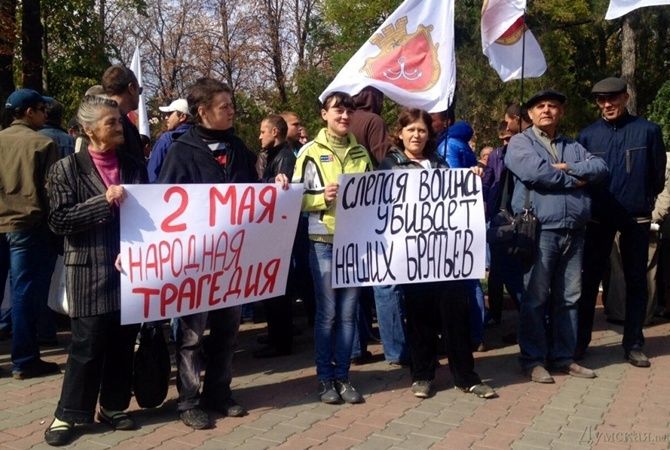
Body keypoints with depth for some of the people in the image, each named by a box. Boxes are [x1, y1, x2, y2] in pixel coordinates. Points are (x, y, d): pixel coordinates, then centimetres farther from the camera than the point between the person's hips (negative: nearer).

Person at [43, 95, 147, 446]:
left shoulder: (134, 167, 12)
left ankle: (113, 406, 25)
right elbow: (58, 220, -9)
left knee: (123, 343, 10)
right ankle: (69, 413, 16)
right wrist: (103, 201, -19)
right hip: (90, 272, -4)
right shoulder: (67, 168, -1)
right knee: (88, 345, 0)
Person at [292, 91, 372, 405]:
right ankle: (325, 378, 15)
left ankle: (342, 376, 19)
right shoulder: (311, 152, 0)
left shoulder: (361, 153, 13)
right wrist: (322, 197, -18)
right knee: (327, 313, 2)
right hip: (324, 242, -4)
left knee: (348, 313, 8)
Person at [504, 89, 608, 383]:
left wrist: (570, 168, -9)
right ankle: (533, 359, 7)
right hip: (539, 230, -6)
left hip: (574, 232, 6)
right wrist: (573, 180, -4)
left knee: (569, 297, 9)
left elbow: (600, 168, 7)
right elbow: (534, 172, -15)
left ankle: (562, 357, 19)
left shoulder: (573, 146, 21)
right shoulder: (520, 142, 3)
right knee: (535, 297, -2)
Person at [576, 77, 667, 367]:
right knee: (589, 279, 4)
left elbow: (658, 175, 3)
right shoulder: (587, 135, 2)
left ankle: (633, 344, 17)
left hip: (636, 217, -1)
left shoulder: (647, 130, -3)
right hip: (599, 216, 1)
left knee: (636, 280, 7)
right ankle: (580, 340, 14)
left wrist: (644, 201, 5)